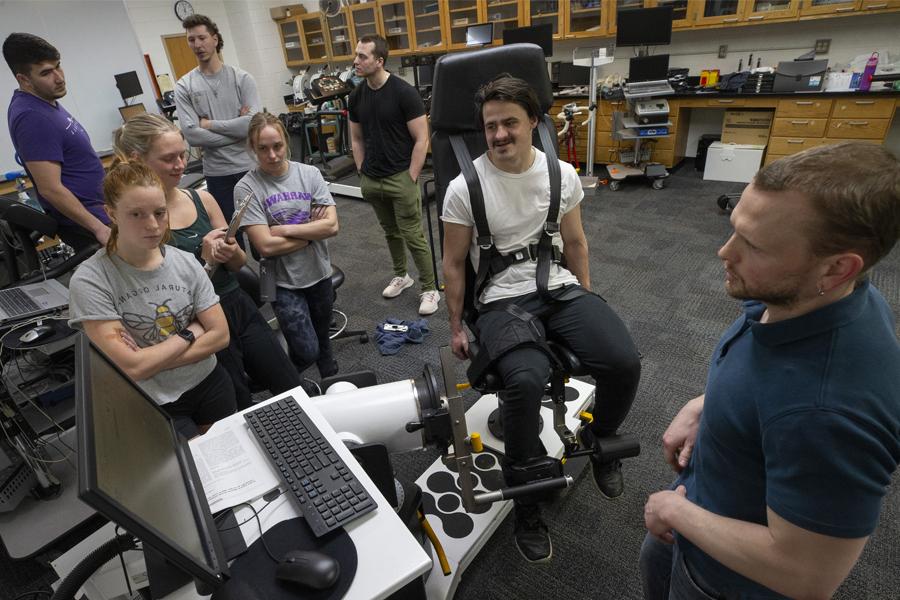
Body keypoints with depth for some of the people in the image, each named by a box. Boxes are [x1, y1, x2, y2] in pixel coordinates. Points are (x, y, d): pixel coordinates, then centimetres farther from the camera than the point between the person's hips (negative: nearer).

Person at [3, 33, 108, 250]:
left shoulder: (43, 102, 9)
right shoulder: (31, 117, -21)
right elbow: (51, 189, -24)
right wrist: (98, 228, -24)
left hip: (92, 207, 10)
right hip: (82, 221, -10)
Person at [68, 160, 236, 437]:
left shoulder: (185, 263, -5)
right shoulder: (89, 281, -16)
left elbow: (220, 335, -8)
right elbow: (132, 367, -21)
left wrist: (150, 360, -16)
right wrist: (190, 333, -10)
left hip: (209, 383, 4)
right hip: (152, 407, -4)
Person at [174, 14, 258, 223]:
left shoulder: (242, 78, -1)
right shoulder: (184, 87, 1)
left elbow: (254, 123, -15)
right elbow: (192, 135, -10)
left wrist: (209, 123, -10)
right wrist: (237, 128, -12)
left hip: (251, 167, 0)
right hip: (217, 173, 1)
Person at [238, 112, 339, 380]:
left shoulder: (310, 174, -4)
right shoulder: (246, 187, -13)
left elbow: (332, 225, -13)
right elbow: (266, 245, -19)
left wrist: (284, 229, -16)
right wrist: (312, 229, -12)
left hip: (319, 273, 3)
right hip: (283, 281, -3)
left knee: (322, 338, 22)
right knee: (306, 352, -7)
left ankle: (331, 377, 50)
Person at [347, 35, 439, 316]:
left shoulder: (404, 92, -11)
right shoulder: (356, 96, 6)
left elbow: (421, 140, -12)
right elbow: (357, 140, 15)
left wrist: (410, 179, -14)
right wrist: (362, 174, 7)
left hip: (400, 178, -5)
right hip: (371, 180, 6)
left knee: (413, 236, -3)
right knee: (390, 232, 18)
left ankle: (429, 289, 10)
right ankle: (401, 275, 36)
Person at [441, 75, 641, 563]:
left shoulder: (563, 174, 3)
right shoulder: (464, 188, -6)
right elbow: (453, 263, 2)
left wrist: (586, 300, 19)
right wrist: (456, 327, 6)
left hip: (561, 288, 4)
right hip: (502, 299, -3)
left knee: (624, 363, -21)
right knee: (526, 380, -33)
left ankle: (599, 441, 16)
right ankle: (524, 500, -4)